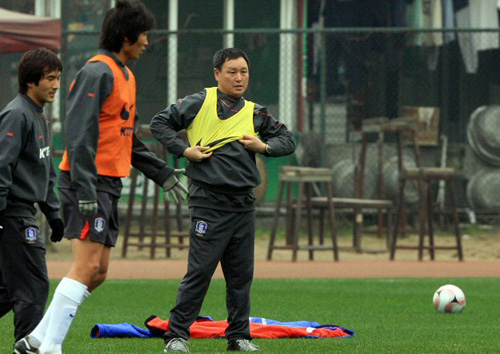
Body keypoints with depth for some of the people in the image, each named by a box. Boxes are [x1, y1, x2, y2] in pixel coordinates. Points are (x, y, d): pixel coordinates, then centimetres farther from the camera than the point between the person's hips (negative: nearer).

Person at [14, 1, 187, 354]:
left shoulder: (126, 75, 18)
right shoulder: (98, 72, -13)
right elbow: (80, 134, -20)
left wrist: (162, 173, 25)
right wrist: (86, 189, -26)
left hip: (108, 185, 10)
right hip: (88, 183, -10)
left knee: (97, 272, 8)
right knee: (88, 265, -14)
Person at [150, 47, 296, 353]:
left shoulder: (255, 113, 13)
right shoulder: (200, 103, 1)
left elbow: (288, 140, 21)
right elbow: (160, 123, 4)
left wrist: (263, 147, 2)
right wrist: (184, 150, -6)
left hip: (244, 204, 5)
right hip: (209, 203, -5)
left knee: (242, 274, 8)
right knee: (200, 272, -9)